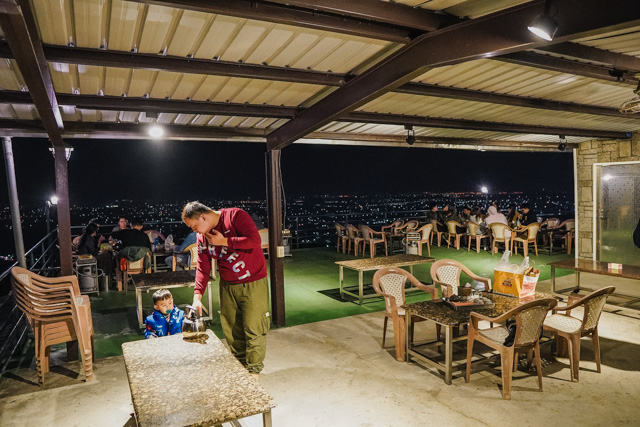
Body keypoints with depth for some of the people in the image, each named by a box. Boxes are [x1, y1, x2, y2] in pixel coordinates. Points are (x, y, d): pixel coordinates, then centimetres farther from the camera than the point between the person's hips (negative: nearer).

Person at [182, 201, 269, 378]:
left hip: (253, 283, -6)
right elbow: (203, 268, 2)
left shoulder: (235, 216, -15)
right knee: (231, 329, 13)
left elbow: (255, 240, -26)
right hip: (227, 286, 6)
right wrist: (197, 296, -9)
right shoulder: (203, 237, 3)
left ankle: (253, 369, 19)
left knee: (253, 328, 0)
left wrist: (224, 241, -20)